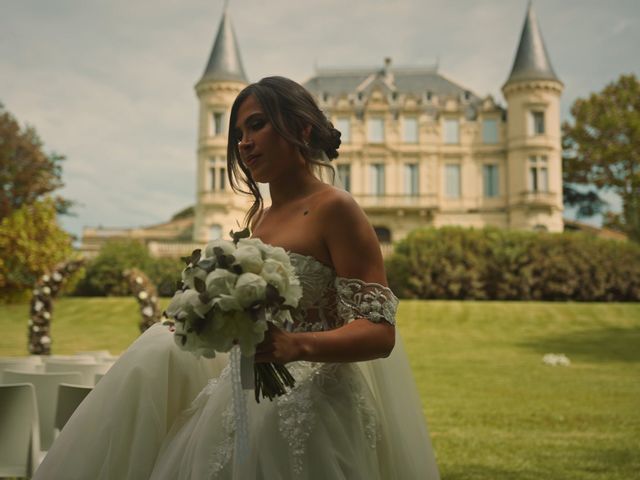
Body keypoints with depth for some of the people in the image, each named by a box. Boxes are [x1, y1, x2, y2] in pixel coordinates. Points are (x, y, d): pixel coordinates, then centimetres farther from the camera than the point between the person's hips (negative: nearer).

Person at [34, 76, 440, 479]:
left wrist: (296, 345, -36)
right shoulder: (260, 219, 14)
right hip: (247, 401, 8)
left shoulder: (334, 208, -11)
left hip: (303, 408, -8)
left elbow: (379, 333, -19)